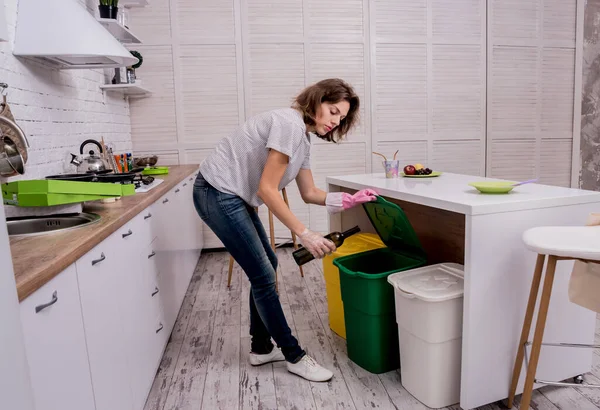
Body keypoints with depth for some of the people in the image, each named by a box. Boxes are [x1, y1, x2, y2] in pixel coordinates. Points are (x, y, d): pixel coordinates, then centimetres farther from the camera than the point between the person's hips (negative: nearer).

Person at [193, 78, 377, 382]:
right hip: (217, 194, -10)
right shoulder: (290, 123, -20)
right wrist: (305, 234, -25)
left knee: (266, 266, 14)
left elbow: (309, 193, 11)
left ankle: (261, 348, 28)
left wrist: (347, 200, -5)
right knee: (262, 275, -4)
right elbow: (266, 189, -24)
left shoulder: (304, 136, 10)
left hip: (233, 196, 10)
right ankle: (294, 356, 12)